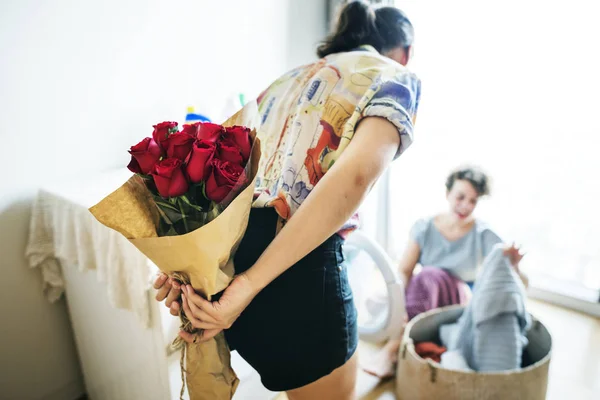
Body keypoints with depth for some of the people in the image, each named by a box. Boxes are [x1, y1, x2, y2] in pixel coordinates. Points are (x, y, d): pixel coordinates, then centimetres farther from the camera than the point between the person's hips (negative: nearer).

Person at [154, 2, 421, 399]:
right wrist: (250, 284, -21)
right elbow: (354, 175, -20)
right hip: (299, 271, -6)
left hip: (227, 258, 7)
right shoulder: (397, 78, 4)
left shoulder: (292, 77, 25)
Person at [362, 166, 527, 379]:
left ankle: (392, 349, -38)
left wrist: (513, 265, -35)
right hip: (423, 301, 2)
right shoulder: (424, 228, -3)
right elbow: (404, 272, -9)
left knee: (430, 275, -35)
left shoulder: (484, 236, -7)